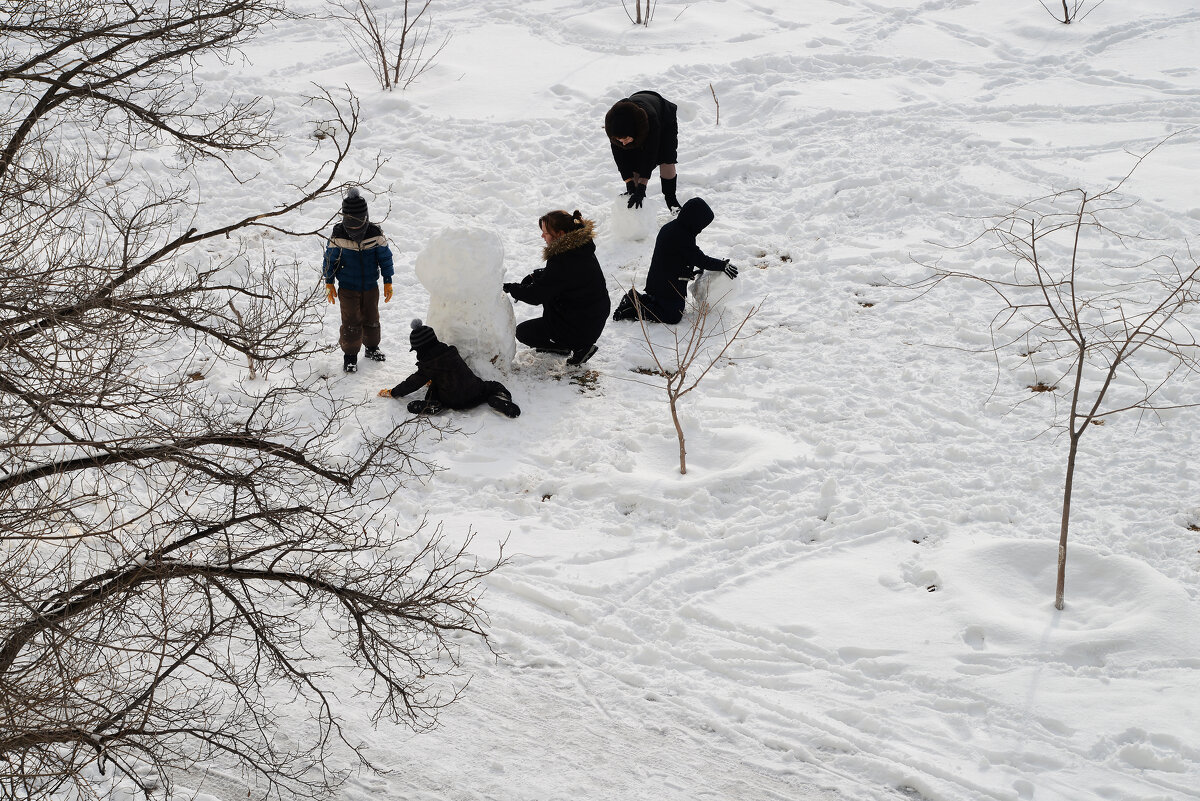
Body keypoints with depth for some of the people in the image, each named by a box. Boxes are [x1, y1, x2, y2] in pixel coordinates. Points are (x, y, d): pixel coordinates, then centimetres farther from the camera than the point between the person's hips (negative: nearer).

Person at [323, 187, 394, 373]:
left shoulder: (375, 233, -12)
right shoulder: (338, 235, -14)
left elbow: (385, 257, 1)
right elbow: (330, 259, -1)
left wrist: (388, 282, 4)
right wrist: (329, 283, 3)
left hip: (371, 286, 2)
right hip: (347, 288, -2)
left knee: (371, 318, 16)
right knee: (351, 322, 0)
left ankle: (372, 346, 37)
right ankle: (350, 354, 14)